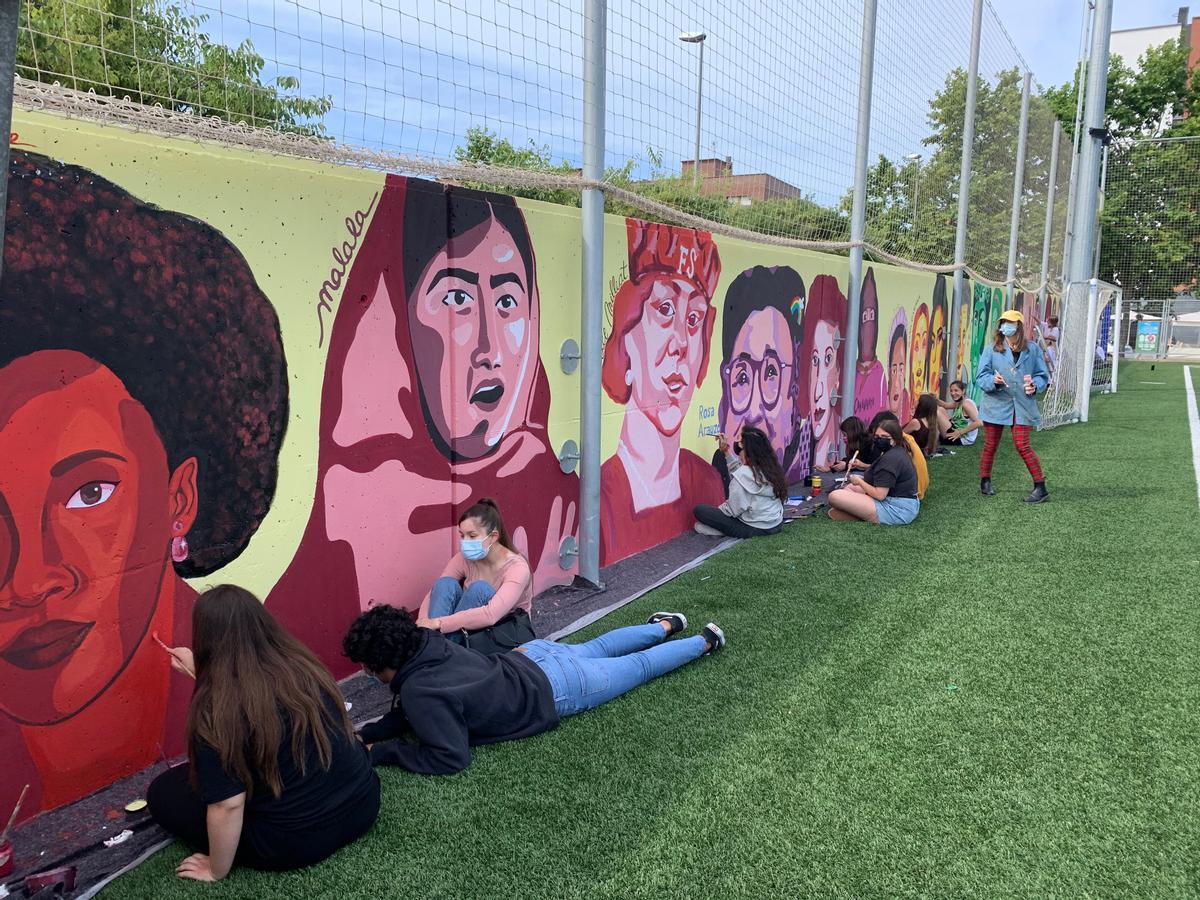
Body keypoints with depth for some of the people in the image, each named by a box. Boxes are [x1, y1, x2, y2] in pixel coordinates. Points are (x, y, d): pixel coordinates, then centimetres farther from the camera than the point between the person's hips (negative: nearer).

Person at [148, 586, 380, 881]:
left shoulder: (216, 709, -20)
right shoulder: (301, 664, -1)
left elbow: (228, 805, -18)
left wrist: (216, 871, -2)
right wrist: (197, 670, 29)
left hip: (295, 842, -6)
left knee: (163, 791, 9)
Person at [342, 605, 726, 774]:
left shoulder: (420, 691, -33)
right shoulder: (426, 643, -10)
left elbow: (452, 757, -33)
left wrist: (381, 751, -27)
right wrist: (366, 734, -8)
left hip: (554, 690, -6)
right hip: (533, 657, 6)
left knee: (638, 666, 16)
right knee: (597, 649, 33)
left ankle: (705, 640, 36)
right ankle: (664, 626, 55)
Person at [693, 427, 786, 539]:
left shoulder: (743, 476, -22)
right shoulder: (771, 467, 0)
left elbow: (733, 510, -16)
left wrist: (717, 509, 3)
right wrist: (725, 452, 15)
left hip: (754, 529, -8)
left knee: (700, 510, -5)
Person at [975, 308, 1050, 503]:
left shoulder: (1032, 350, 5)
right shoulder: (991, 350, 1)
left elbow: (1043, 375, 9)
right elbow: (981, 378, -3)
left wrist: (1035, 385, -13)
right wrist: (993, 381, -24)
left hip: (1023, 405, -1)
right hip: (996, 404, 1)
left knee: (1022, 445, -6)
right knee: (990, 445, 8)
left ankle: (1040, 487, 3)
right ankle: (985, 482, 26)